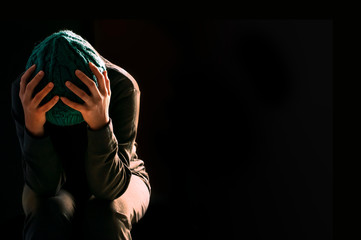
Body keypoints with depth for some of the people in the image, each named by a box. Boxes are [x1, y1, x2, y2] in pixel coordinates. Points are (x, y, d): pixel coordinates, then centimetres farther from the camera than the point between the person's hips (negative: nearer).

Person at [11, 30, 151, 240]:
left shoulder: (122, 87, -28)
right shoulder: (26, 90, -24)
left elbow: (109, 186, -33)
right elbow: (46, 184, -27)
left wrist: (99, 122, -49)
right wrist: (33, 123, -44)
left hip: (120, 183, 0)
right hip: (58, 193, 1)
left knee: (104, 217, -36)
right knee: (50, 216, -35)